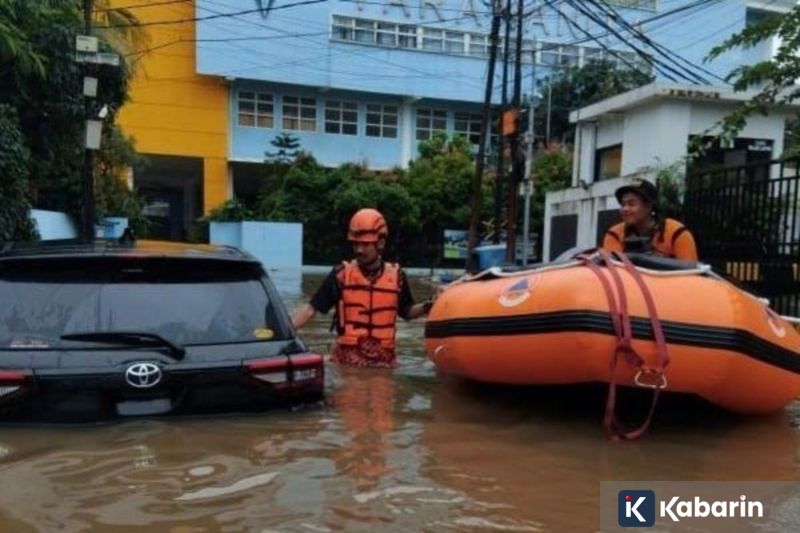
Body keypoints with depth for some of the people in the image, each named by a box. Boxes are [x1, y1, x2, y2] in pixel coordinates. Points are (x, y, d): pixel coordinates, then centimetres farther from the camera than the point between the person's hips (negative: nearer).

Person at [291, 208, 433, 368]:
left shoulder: (396, 275, 0)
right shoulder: (341, 274, -6)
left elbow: (406, 312, 13)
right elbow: (311, 308, -6)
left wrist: (426, 307, -6)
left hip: (383, 362, 1)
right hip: (346, 361, -1)